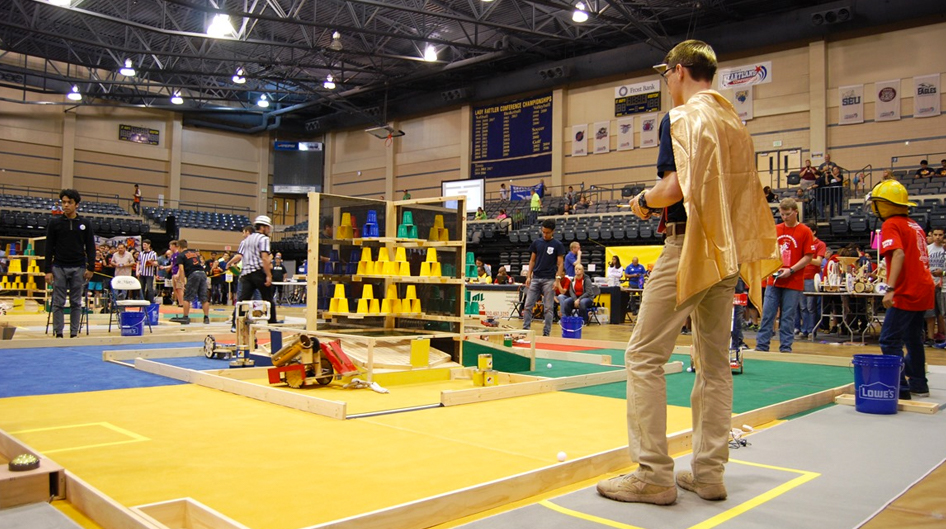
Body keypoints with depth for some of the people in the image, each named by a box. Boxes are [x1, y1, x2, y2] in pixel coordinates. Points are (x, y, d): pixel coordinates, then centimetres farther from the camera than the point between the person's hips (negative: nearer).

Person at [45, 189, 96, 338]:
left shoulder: (85, 224, 5)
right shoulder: (54, 222, 3)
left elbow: (90, 247, 7)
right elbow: (49, 248, 3)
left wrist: (90, 267, -3)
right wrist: (48, 270, -3)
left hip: (78, 268, 1)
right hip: (59, 268, 0)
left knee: (76, 303, 4)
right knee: (58, 303, 2)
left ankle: (74, 333, 10)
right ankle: (58, 334, 7)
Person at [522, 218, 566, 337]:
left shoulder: (557, 245, -1)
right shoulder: (536, 242, 8)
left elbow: (560, 264, -2)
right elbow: (532, 260, 12)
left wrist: (558, 279, -13)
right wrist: (528, 276, 3)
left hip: (549, 280, -3)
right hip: (535, 278, 3)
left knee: (548, 308, 0)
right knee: (528, 305, 0)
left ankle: (546, 333, 7)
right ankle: (525, 329, 6)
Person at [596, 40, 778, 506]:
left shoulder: (682, 117, -7)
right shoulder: (736, 122, 17)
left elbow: (675, 186, -19)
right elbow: (744, 192, 18)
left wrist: (643, 200, 1)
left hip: (689, 245, -9)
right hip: (727, 253, 9)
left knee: (644, 356, -4)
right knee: (714, 361, 11)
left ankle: (654, 475, -3)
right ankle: (709, 472, 17)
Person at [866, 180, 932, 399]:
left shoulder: (891, 225, -11)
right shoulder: (915, 226, 15)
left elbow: (899, 254, -25)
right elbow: (923, 258, 19)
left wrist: (890, 288, -32)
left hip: (906, 293, -9)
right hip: (923, 289, 9)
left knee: (890, 341, -7)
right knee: (913, 338, 21)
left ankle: (900, 389, -9)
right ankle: (919, 384, 32)